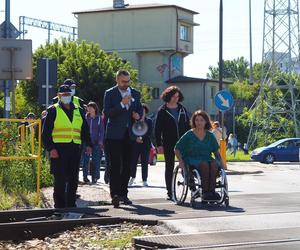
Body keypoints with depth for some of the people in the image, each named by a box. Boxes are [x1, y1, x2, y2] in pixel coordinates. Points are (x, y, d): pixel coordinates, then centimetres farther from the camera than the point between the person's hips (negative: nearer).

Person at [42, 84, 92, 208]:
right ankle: (59, 206, 1)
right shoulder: (53, 111, 3)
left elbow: (85, 129, 21)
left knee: (73, 179, 6)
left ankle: (71, 204, 15)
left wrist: (88, 144, 7)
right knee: (60, 179, -5)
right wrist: (50, 148, -12)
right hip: (59, 149, -5)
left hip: (75, 149, 5)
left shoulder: (78, 111, 18)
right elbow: (46, 132, -2)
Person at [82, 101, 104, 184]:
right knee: (85, 159, -3)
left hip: (96, 142, 0)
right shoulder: (85, 117, 7)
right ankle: (85, 176, 2)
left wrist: (100, 141, -4)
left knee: (95, 160, -2)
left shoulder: (99, 118, 5)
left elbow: (101, 130, 6)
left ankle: (94, 177, 3)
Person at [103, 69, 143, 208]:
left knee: (127, 165, 8)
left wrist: (138, 115, -1)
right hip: (115, 135, -5)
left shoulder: (135, 93, 12)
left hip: (129, 134, 5)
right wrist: (122, 104, -20)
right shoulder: (110, 93, -2)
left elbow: (140, 109, 23)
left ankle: (123, 193, 15)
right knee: (115, 165, -11)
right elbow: (106, 113, -11)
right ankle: (115, 194, -15)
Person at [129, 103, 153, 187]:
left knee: (144, 163, -1)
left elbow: (149, 133, -1)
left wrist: (142, 138, -15)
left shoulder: (149, 121, 7)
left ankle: (144, 180, 4)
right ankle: (132, 177, 19)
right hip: (135, 144, 0)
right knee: (133, 162, -1)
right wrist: (136, 138, -16)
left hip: (145, 145, 0)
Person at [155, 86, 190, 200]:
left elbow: (187, 126, 15)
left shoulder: (182, 109, 10)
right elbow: (157, 129, -1)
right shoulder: (162, 111, 1)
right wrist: (159, 144, -8)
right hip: (168, 144, -2)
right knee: (169, 167, 4)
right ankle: (169, 192, 9)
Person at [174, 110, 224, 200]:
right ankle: (205, 192, -39)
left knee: (214, 164, -33)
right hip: (192, 160, -3)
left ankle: (212, 191, -39)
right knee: (204, 165, -36)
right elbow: (177, 149, 8)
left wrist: (221, 162, 5)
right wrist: (181, 161, -5)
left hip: (207, 159, 3)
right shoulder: (189, 135, 6)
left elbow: (216, 151, 21)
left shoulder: (210, 136, 16)